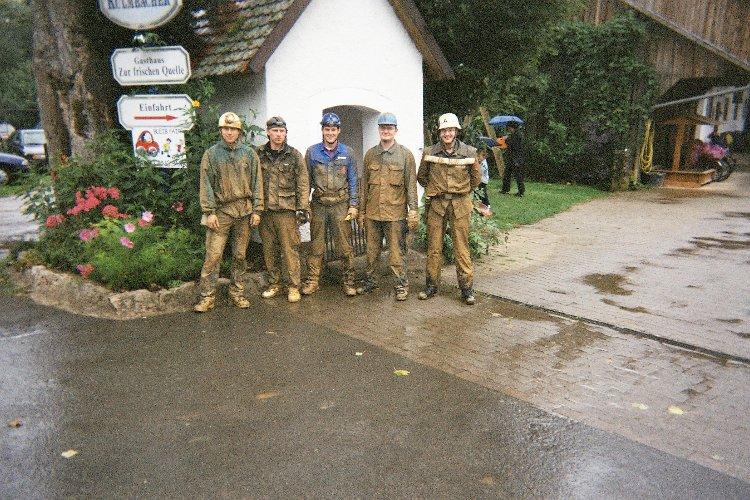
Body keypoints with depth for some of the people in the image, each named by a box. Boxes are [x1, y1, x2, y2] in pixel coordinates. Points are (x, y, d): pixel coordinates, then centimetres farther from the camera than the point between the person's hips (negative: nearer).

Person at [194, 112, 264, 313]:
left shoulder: (249, 153, 8)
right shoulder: (211, 154, 3)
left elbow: (256, 183, 7)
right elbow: (206, 185, 1)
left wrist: (256, 210, 2)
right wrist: (209, 212, -7)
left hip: (244, 211, 2)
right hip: (221, 211, -2)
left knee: (240, 255, 9)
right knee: (213, 255, -5)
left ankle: (237, 292, 21)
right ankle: (207, 296, 4)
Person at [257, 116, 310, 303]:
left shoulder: (294, 155, 1)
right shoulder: (259, 154, 7)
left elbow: (303, 183, 0)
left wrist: (302, 207, -6)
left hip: (287, 210, -3)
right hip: (264, 210, 3)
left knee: (290, 249, -2)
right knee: (268, 249, 10)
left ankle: (293, 286, 8)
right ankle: (274, 283, 23)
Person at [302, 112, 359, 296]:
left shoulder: (346, 152, 4)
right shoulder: (312, 152, 4)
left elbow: (353, 180, 6)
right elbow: (306, 180, 7)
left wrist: (353, 205, 0)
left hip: (341, 205, -1)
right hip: (319, 205, 1)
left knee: (344, 245, 0)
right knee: (316, 245, 6)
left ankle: (349, 282, 10)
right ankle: (312, 281, 14)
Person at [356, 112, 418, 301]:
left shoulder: (405, 155, -1)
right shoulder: (370, 154, 9)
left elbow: (411, 185, -2)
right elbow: (364, 185, 12)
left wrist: (413, 211, -8)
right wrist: (361, 211, 10)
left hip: (395, 213, -3)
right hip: (372, 214, 4)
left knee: (397, 252, 3)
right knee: (371, 251, 13)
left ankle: (402, 285, 17)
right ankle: (369, 281, 29)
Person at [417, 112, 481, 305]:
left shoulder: (468, 152, -1)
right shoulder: (430, 152, 1)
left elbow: (475, 178, 13)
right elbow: (421, 176, 16)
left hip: (460, 205, -1)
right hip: (436, 204, 1)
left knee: (461, 247, 0)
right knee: (434, 247, 7)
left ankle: (467, 287, 10)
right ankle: (432, 284, 18)